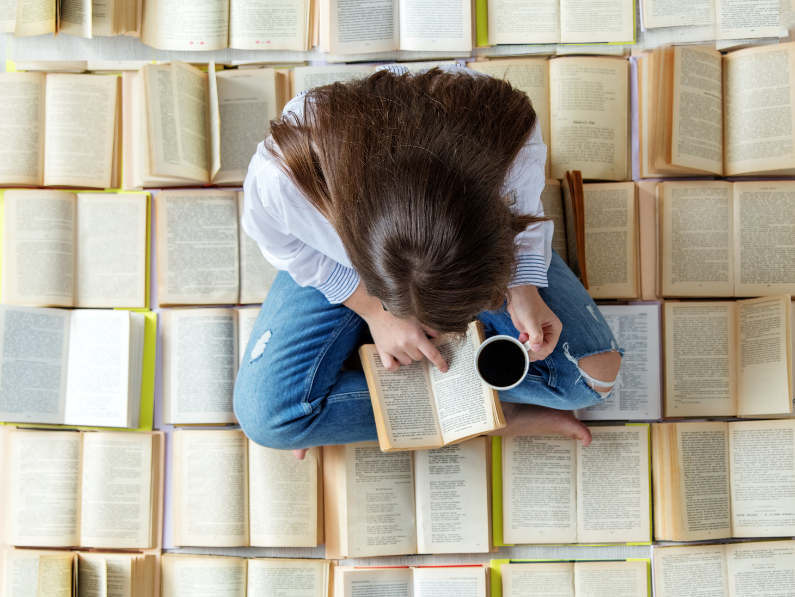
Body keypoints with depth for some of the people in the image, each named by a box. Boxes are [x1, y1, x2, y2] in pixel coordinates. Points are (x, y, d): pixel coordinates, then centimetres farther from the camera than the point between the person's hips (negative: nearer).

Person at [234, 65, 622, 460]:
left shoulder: (511, 134, -40)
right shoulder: (279, 179, -43)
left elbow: (522, 211, -14)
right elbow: (282, 244, -16)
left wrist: (524, 287, -29)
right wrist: (373, 308, -21)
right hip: (337, 264, 0)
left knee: (594, 372, -12)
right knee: (265, 415, -17)